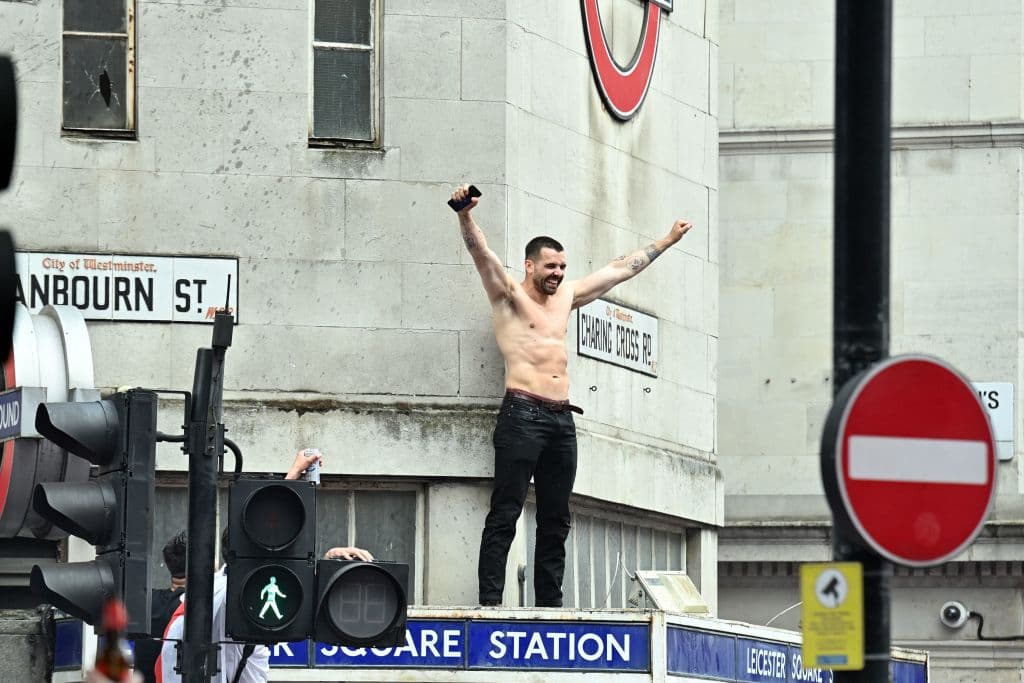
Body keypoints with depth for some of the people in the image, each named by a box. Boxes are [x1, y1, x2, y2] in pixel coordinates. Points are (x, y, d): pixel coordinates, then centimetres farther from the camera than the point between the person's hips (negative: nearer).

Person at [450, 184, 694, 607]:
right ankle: (490, 601, -16)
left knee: (555, 520, 6)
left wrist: (667, 241, 37)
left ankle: (549, 603, 7)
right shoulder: (509, 295, 3)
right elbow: (481, 253, -13)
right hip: (522, 414, -7)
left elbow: (620, 270, 30)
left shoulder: (566, 296, 22)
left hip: (561, 419, 7)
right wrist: (465, 213, -31)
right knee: (505, 514, -11)